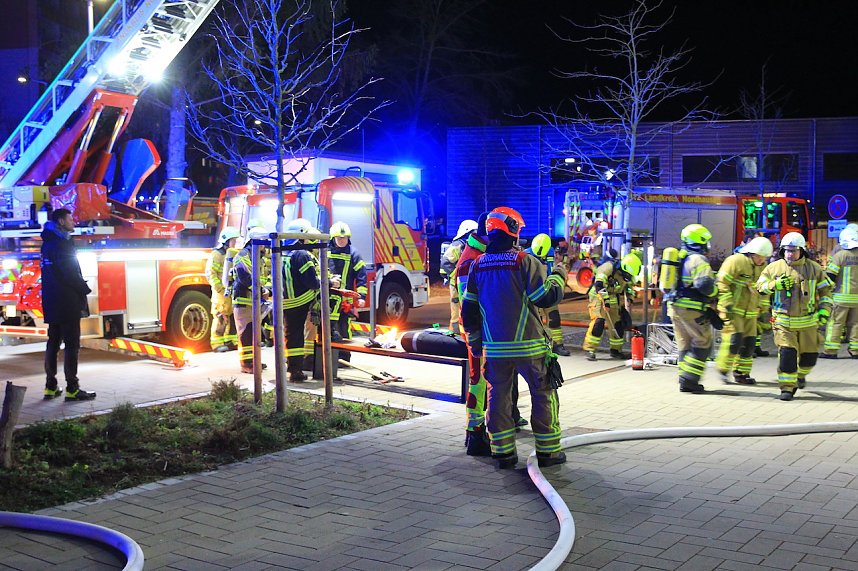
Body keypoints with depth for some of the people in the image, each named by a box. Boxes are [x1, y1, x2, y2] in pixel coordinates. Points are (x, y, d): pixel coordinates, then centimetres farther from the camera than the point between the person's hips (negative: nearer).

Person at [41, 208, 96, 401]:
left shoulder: (48, 243, 17)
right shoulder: (62, 244, -14)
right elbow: (70, 273, -19)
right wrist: (85, 289, -4)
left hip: (51, 303, 10)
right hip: (67, 302, -10)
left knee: (53, 343, 12)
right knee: (72, 345, -7)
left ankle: (50, 387, 16)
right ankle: (72, 389, -7)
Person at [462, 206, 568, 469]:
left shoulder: (478, 265, 6)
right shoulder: (524, 262, -11)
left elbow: (468, 309, 10)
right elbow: (548, 297, -11)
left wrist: (475, 341, 21)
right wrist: (558, 275, 8)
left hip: (495, 348, 4)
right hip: (528, 346, -4)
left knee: (498, 396, 11)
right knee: (543, 395, 8)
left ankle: (503, 452, 13)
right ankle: (548, 451, 12)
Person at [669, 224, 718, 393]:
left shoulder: (678, 257, 15)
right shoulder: (698, 260, -13)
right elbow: (705, 284, -24)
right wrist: (715, 292, -6)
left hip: (675, 307, 9)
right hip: (692, 310, -9)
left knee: (684, 345, 15)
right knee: (703, 344, 0)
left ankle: (685, 382, 15)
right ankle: (689, 379, -6)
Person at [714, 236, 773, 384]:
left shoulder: (762, 267, 12)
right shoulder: (735, 261, -12)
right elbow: (721, 283, -14)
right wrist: (727, 304, -19)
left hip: (750, 312, 7)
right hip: (733, 311, -7)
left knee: (749, 342, 4)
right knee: (734, 339, -15)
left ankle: (741, 372, 15)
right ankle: (723, 369, 1)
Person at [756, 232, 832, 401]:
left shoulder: (814, 268, 1)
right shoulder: (774, 267, 0)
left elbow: (825, 290, 9)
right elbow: (760, 286, 3)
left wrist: (825, 309, -3)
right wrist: (775, 284, -16)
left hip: (808, 322, 2)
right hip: (784, 322, -1)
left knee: (809, 354, 12)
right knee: (786, 353, -12)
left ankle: (801, 374, 43)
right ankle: (787, 387, -4)